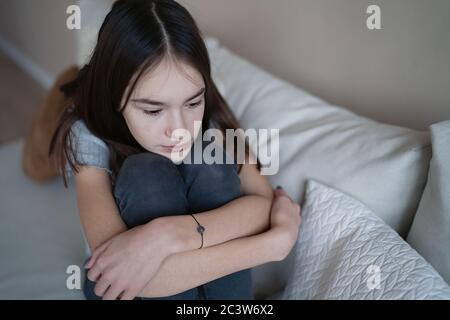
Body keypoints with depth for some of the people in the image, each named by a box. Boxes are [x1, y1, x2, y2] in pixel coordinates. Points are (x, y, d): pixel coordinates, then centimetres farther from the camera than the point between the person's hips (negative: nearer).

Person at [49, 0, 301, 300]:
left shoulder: (207, 117, -16)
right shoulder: (89, 137, -26)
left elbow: (267, 204, -27)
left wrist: (169, 233, -43)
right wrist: (276, 241, -37)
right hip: (118, 282, -2)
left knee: (207, 159, -28)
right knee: (147, 173, -32)